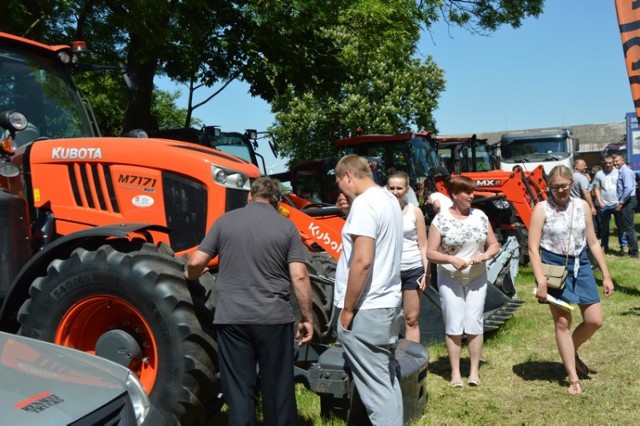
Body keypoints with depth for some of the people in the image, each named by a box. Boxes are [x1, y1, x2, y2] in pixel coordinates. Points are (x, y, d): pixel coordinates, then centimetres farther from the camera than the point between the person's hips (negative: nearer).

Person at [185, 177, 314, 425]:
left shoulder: (225, 221, 4)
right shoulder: (286, 227, 1)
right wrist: (307, 318, 1)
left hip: (232, 317, 1)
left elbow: (196, 262, 3)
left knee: (239, 388, 9)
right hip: (274, 317, 0)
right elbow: (299, 276, -6)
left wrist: (190, 275, 26)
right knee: (278, 386, 13)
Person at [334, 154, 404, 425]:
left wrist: (347, 310, -16)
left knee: (376, 388, -2)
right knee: (387, 381, 17)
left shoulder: (364, 203, -17)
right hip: (388, 305, 10)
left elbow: (362, 262, -24)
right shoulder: (388, 199, 12)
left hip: (366, 311, -10)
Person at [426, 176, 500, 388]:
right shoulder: (441, 219, -9)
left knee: (474, 324, 2)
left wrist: (485, 256, -13)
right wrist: (451, 259, -24)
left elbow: (494, 245, 8)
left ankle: (474, 370, 15)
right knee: (454, 326, -1)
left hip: (477, 278, 3)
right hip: (450, 280, -2)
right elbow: (430, 253, -8)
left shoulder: (480, 216, 2)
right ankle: (455, 372, 10)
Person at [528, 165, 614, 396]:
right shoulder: (542, 209, -8)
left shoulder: (582, 205, 4)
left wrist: (606, 275, 7)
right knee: (562, 323, 3)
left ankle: (573, 352, 33)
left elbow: (593, 242, 9)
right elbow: (533, 248, -12)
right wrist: (541, 281, -20)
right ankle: (573, 378, 14)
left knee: (595, 320, 4)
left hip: (580, 266, 4)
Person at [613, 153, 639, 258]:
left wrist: (621, 203, -19)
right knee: (627, 226, 14)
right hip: (625, 201, 10)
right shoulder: (621, 171, 15)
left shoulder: (626, 171, -14)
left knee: (628, 227, -5)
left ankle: (634, 252, 0)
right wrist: (620, 202, 11)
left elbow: (628, 188, -22)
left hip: (628, 201, -10)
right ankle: (632, 249, 20)